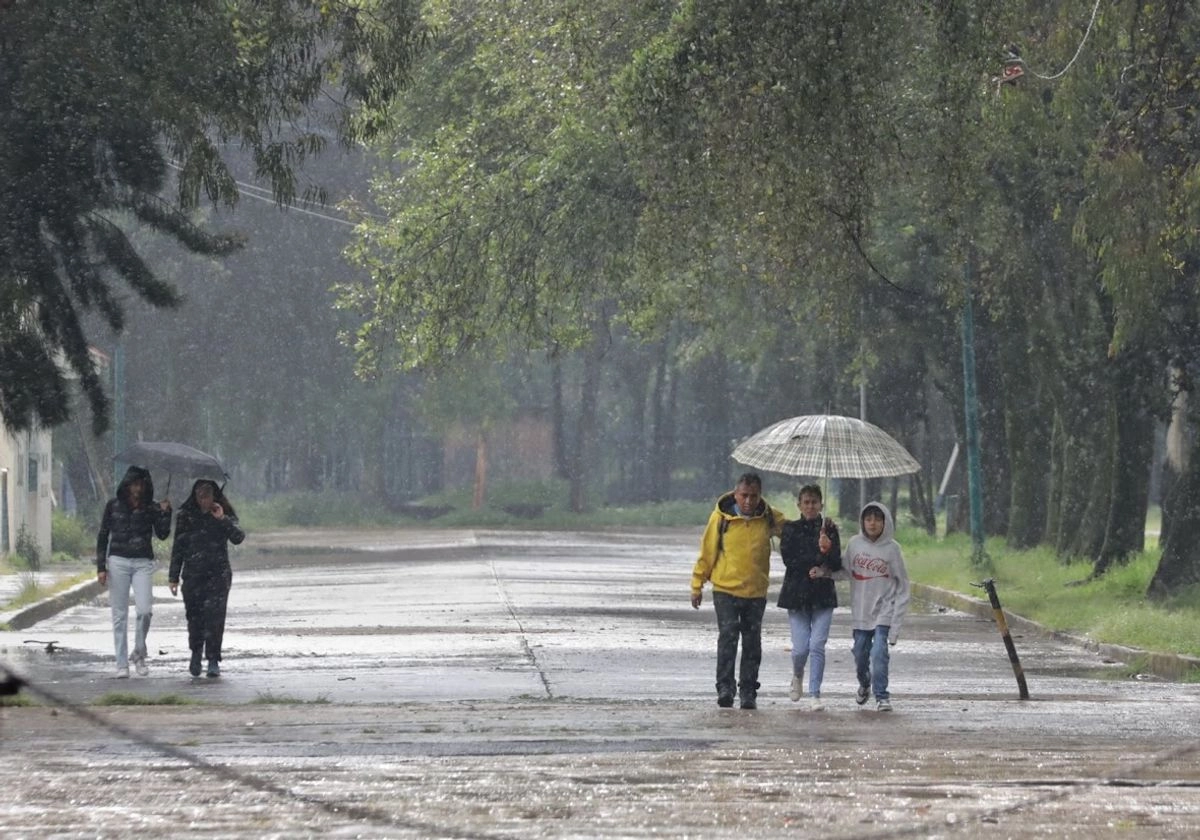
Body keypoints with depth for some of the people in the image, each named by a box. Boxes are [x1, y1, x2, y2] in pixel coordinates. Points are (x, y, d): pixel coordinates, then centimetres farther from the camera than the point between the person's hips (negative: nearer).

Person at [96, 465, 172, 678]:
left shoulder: (151, 508, 4)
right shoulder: (113, 506, 4)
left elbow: (162, 534, -4)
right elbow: (103, 536, 7)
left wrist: (165, 513, -18)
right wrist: (101, 567, 1)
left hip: (143, 563, 0)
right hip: (118, 561, 0)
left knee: (145, 609, -16)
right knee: (119, 615, 0)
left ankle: (139, 653, 6)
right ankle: (122, 664, 4)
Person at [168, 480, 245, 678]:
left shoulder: (226, 516, 5)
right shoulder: (186, 516, 6)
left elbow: (238, 538, -9)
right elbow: (178, 547, 9)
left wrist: (223, 520, -20)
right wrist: (173, 577, 7)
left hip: (218, 574, -1)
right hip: (193, 574, 1)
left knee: (215, 616, -11)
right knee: (194, 615, 1)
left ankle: (213, 661, -6)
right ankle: (196, 652, 27)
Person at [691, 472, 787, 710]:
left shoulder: (769, 518, 0)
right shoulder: (720, 517, -6)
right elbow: (707, 552, 1)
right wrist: (697, 585, 4)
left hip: (756, 592, 3)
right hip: (725, 589, -2)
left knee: (752, 643, 6)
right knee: (727, 637, -13)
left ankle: (748, 692, 13)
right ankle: (725, 688, -11)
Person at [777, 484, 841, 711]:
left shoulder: (829, 529, 5)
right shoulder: (791, 529, 4)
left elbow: (837, 564, 0)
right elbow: (789, 560, -9)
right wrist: (820, 557, -14)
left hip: (823, 595, 0)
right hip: (797, 594, 0)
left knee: (817, 645, -10)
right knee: (800, 647, -4)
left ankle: (815, 694, -3)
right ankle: (797, 676, 29)